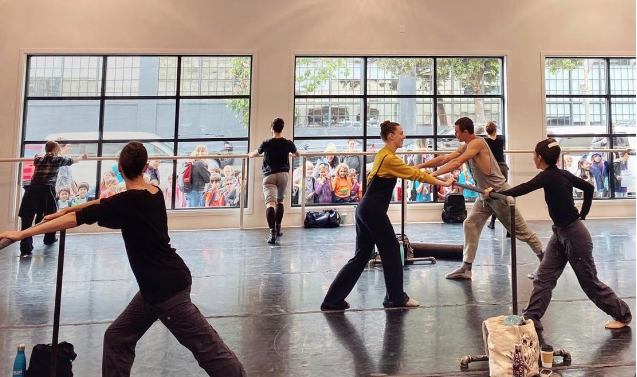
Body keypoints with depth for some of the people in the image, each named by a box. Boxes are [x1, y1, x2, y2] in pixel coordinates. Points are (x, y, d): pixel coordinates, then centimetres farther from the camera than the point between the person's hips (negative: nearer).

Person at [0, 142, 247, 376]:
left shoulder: (130, 201, -19)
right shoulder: (154, 193, 6)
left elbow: (78, 219, -16)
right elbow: (106, 203, 20)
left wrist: (21, 233, -9)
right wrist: (67, 209, 25)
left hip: (168, 286, -9)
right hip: (161, 284, 9)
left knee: (208, 348, 0)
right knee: (117, 339, 17)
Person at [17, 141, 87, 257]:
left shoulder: (38, 159, 22)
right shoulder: (58, 160, 13)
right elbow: (71, 160, 32)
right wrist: (82, 157, 53)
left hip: (32, 190, 2)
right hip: (46, 190, -2)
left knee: (27, 218, -5)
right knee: (50, 215, 21)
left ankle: (26, 248, -17)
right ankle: (49, 239, 38)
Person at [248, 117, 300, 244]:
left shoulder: (266, 143, 0)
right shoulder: (288, 143, 4)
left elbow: (254, 154, 18)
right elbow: (298, 154, 25)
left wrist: (249, 154, 42)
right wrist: (291, 154, 49)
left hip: (269, 175, -3)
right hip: (283, 174, 3)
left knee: (270, 203, -13)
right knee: (280, 201, 21)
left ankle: (272, 232, -28)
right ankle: (278, 229, 28)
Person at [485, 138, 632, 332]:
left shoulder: (549, 176, -21)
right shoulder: (562, 173, 4)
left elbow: (524, 189, -32)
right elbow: (589, 188, 14)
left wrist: (495, 192, -25)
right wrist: (582, 214, 18)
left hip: (575, 235, -9)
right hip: (560, 234, 9)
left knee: (590, 282, 8)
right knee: (544, 277, 6)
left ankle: (623, 315, 29)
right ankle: (531, 318, 9)